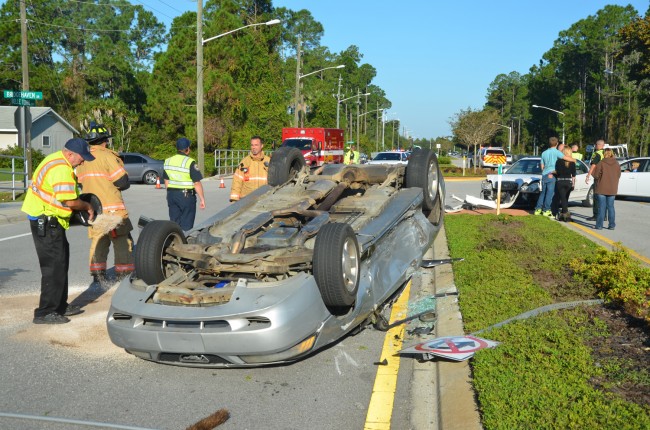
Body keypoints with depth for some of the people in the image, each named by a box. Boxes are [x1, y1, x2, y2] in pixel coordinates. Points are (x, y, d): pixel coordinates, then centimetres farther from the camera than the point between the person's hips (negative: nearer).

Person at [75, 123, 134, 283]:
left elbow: (79, 184, 15)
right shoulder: (107, 156, -10)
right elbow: (123, 182, -12)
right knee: (123, 243, 2)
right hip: (112, 209, -7)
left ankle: (98, 279, 16)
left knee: (98, 243, 14)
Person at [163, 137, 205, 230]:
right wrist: (202, 199, -8)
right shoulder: (190, 162, -13)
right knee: (186, 225, 2)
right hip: (186, 195, -6)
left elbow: (166, 181, 13)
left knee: (174, 222, 13)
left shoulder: (168, 161, 7)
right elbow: (197, 183, -14)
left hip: (171, 195, 6)